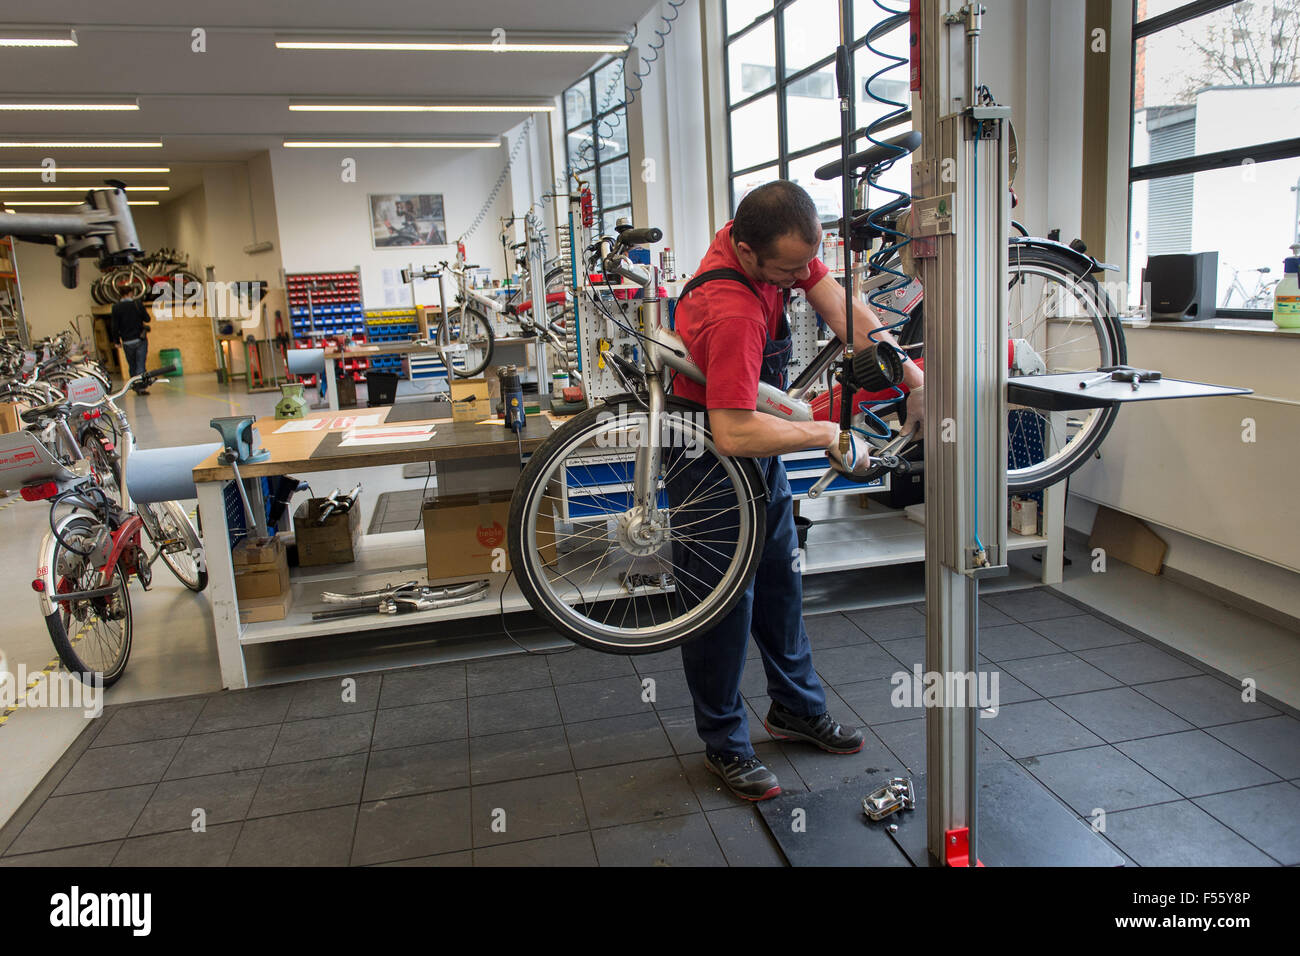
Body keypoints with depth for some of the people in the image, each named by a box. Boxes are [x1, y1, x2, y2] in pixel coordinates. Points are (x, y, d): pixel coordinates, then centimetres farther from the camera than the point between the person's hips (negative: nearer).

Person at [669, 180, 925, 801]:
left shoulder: (781, 245, -10)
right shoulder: (730, 312, -36)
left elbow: (843, 311, -9)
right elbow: (734, 433, -41)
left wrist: (913, 378, -18)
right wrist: (829, 436, -30)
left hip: (762, 452, 9)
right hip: (712, 456, -9)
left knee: (781, 582, 18)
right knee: (724, 604, 2)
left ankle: (797, 708, 36)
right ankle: (724, 743, 21)